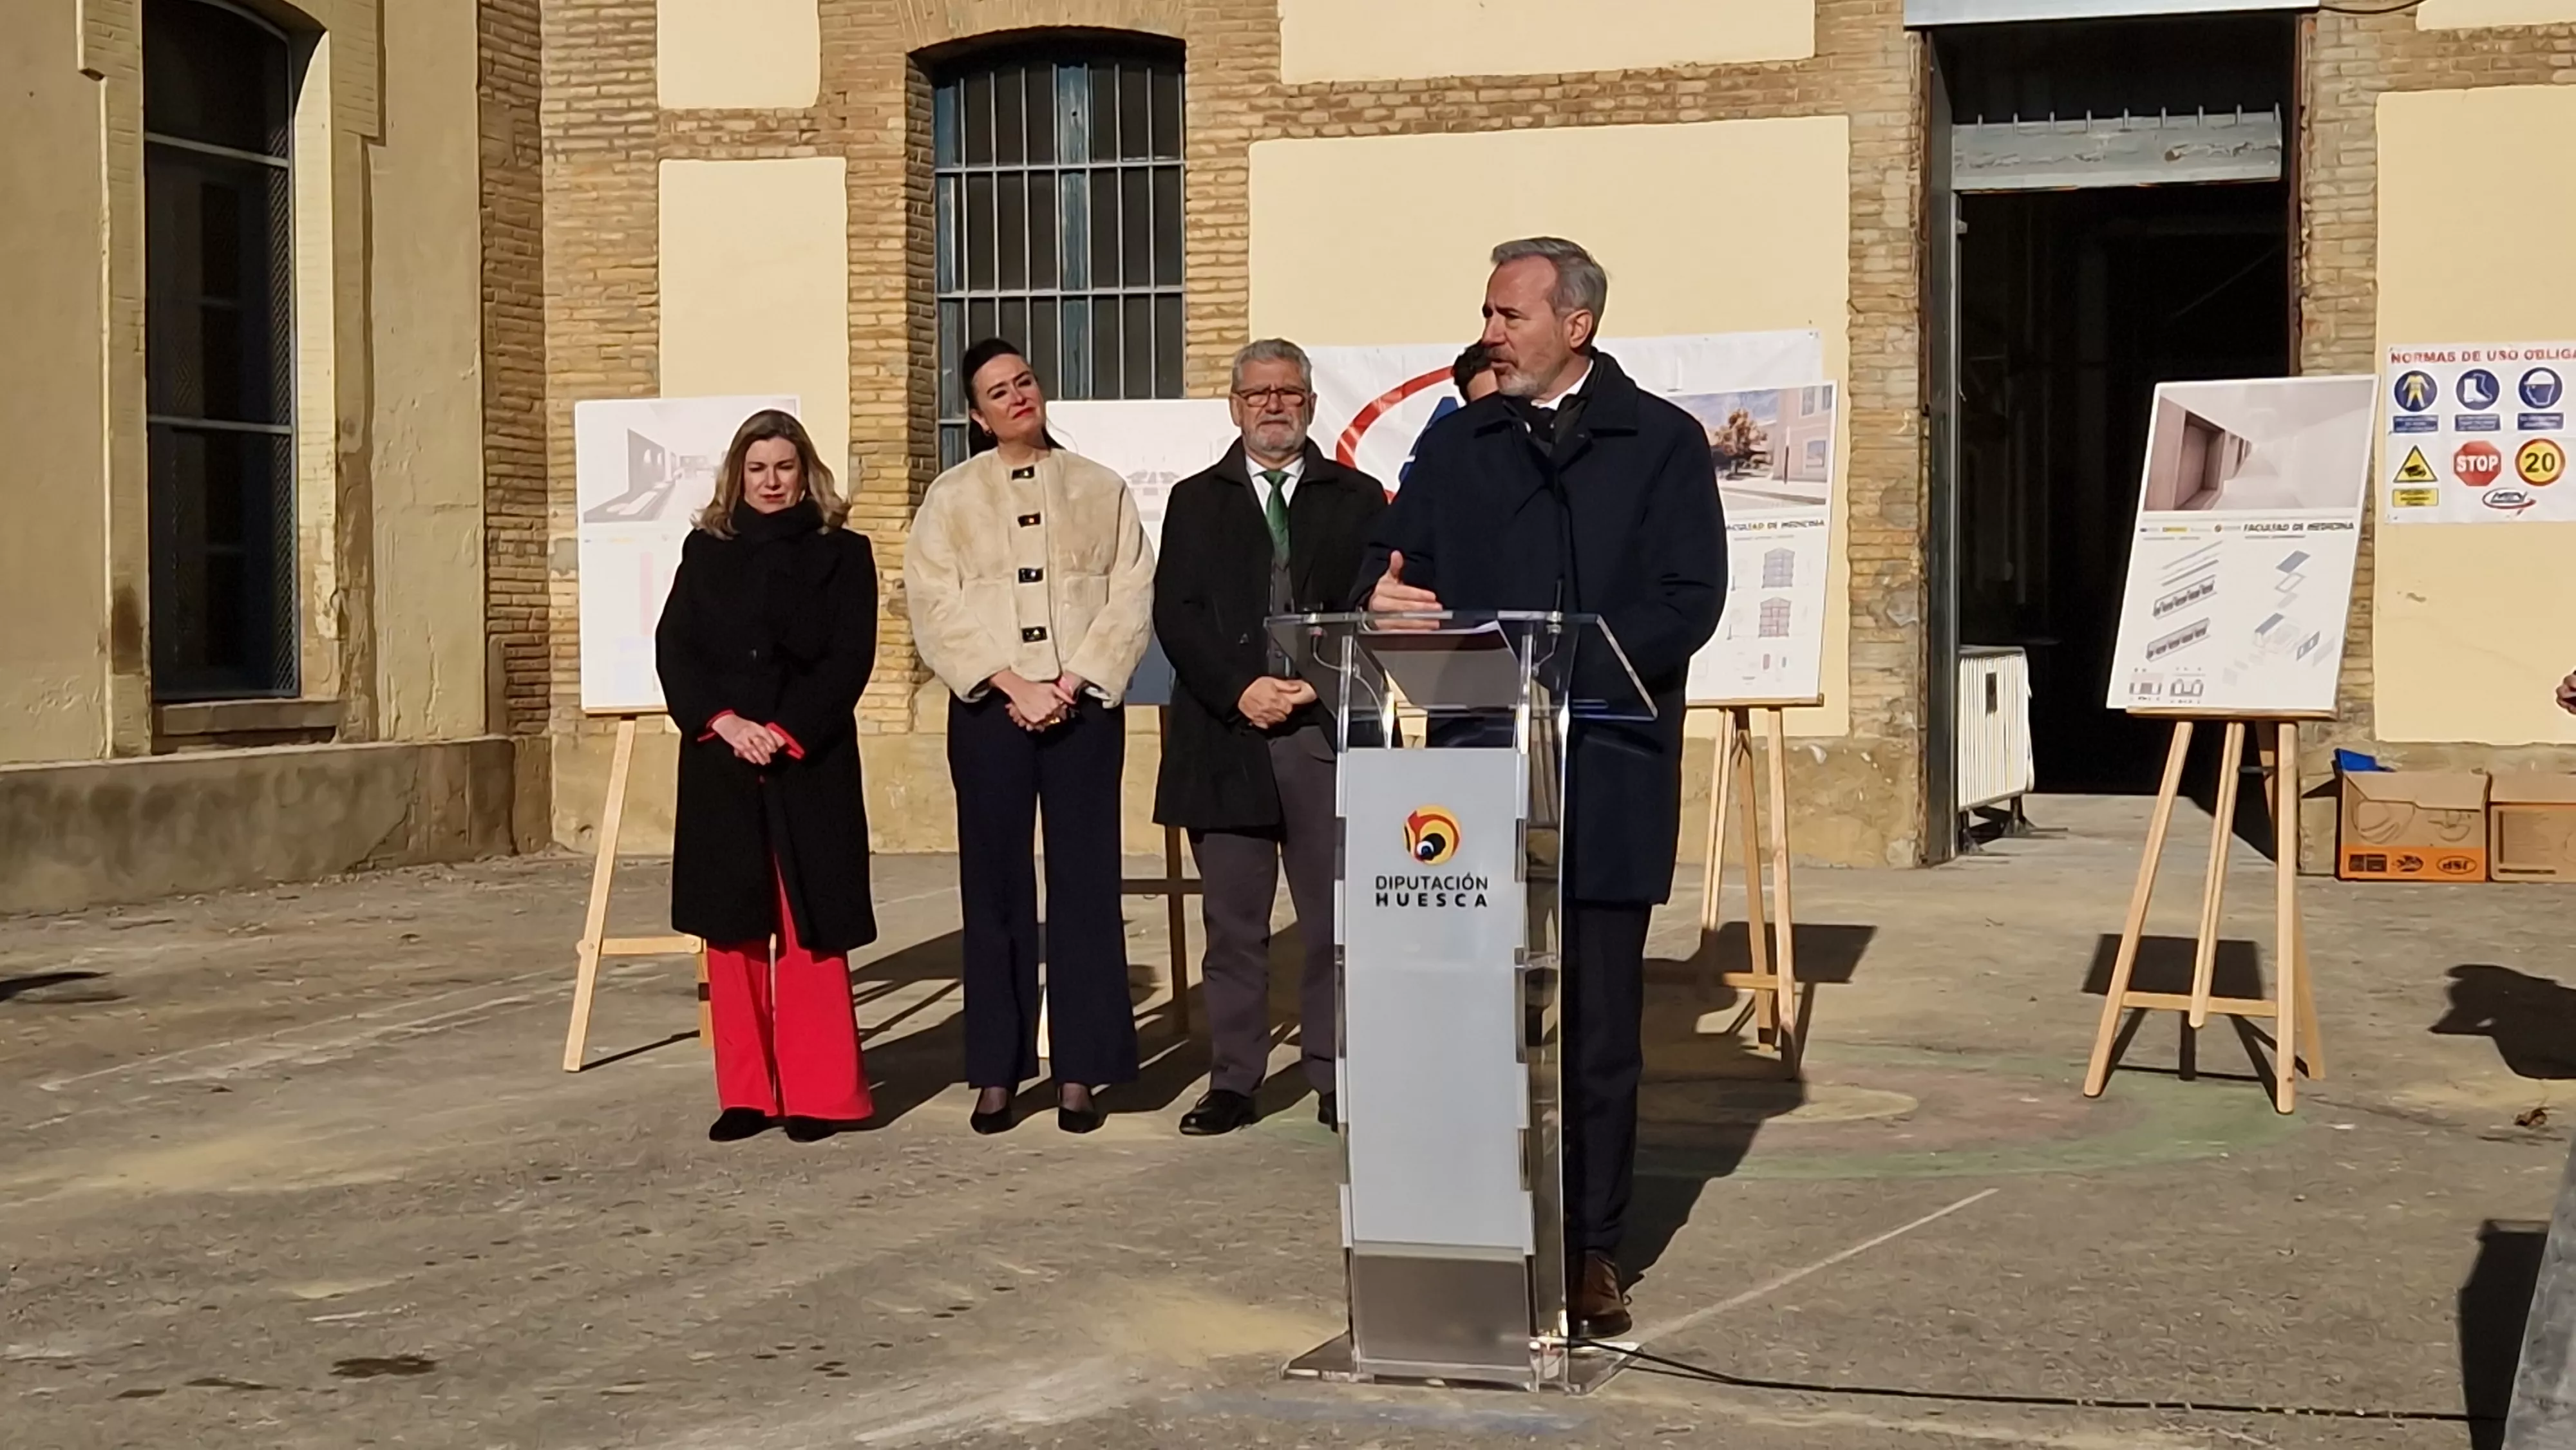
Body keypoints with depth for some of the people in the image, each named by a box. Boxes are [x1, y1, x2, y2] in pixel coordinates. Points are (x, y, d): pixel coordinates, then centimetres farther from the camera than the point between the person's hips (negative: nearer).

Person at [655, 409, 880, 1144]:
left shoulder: (842, 553, 4)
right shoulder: (706, 551, 12)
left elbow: (849, 659, -3)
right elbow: (674, 648, 4)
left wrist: (785, 732, -14)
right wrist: (723, 722, -11)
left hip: (810, 765, -3)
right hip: (720, 764, 3)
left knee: (810, 928, -3)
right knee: (731, 927, 4)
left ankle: (818, 1092, 3)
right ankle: (745, 1092, 10)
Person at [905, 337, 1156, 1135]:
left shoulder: (1101, 490, 9)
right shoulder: (951, 497, 8)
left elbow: (1131, 598, 2)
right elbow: (936, 607, -2)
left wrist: (1072, 683, -10)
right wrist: (1014, 685, -12)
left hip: (1084, 708, 0)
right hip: (989, 711, 0)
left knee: (1085, 886, -1)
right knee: (995, 889, 1)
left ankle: (1079, 1072, 4)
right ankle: (996, 1072, 6)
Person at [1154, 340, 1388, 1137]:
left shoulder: (1357, 499, 11)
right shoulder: (1196, 502, 13)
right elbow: (1175, 614, 4)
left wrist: (1319, 684, -10)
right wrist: (1239, 690, -9)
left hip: (1329, 730, -1)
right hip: (1226, 734, 1)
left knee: (1337, 916, -1)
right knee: (1233, 921, 4)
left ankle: (1335, 1077, 6)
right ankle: (1233, 1079, 9)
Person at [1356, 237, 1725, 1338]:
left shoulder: (1662, 444, 4)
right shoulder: (1455, 444, 15)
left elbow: (1689, 600, -5)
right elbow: (1392, 563, 12)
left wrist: (1564, 658, -17)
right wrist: (1384, 597, -13)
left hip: (1608, 773, -2)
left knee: (1598, 1024, 3)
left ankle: (1588, 1246, 11)